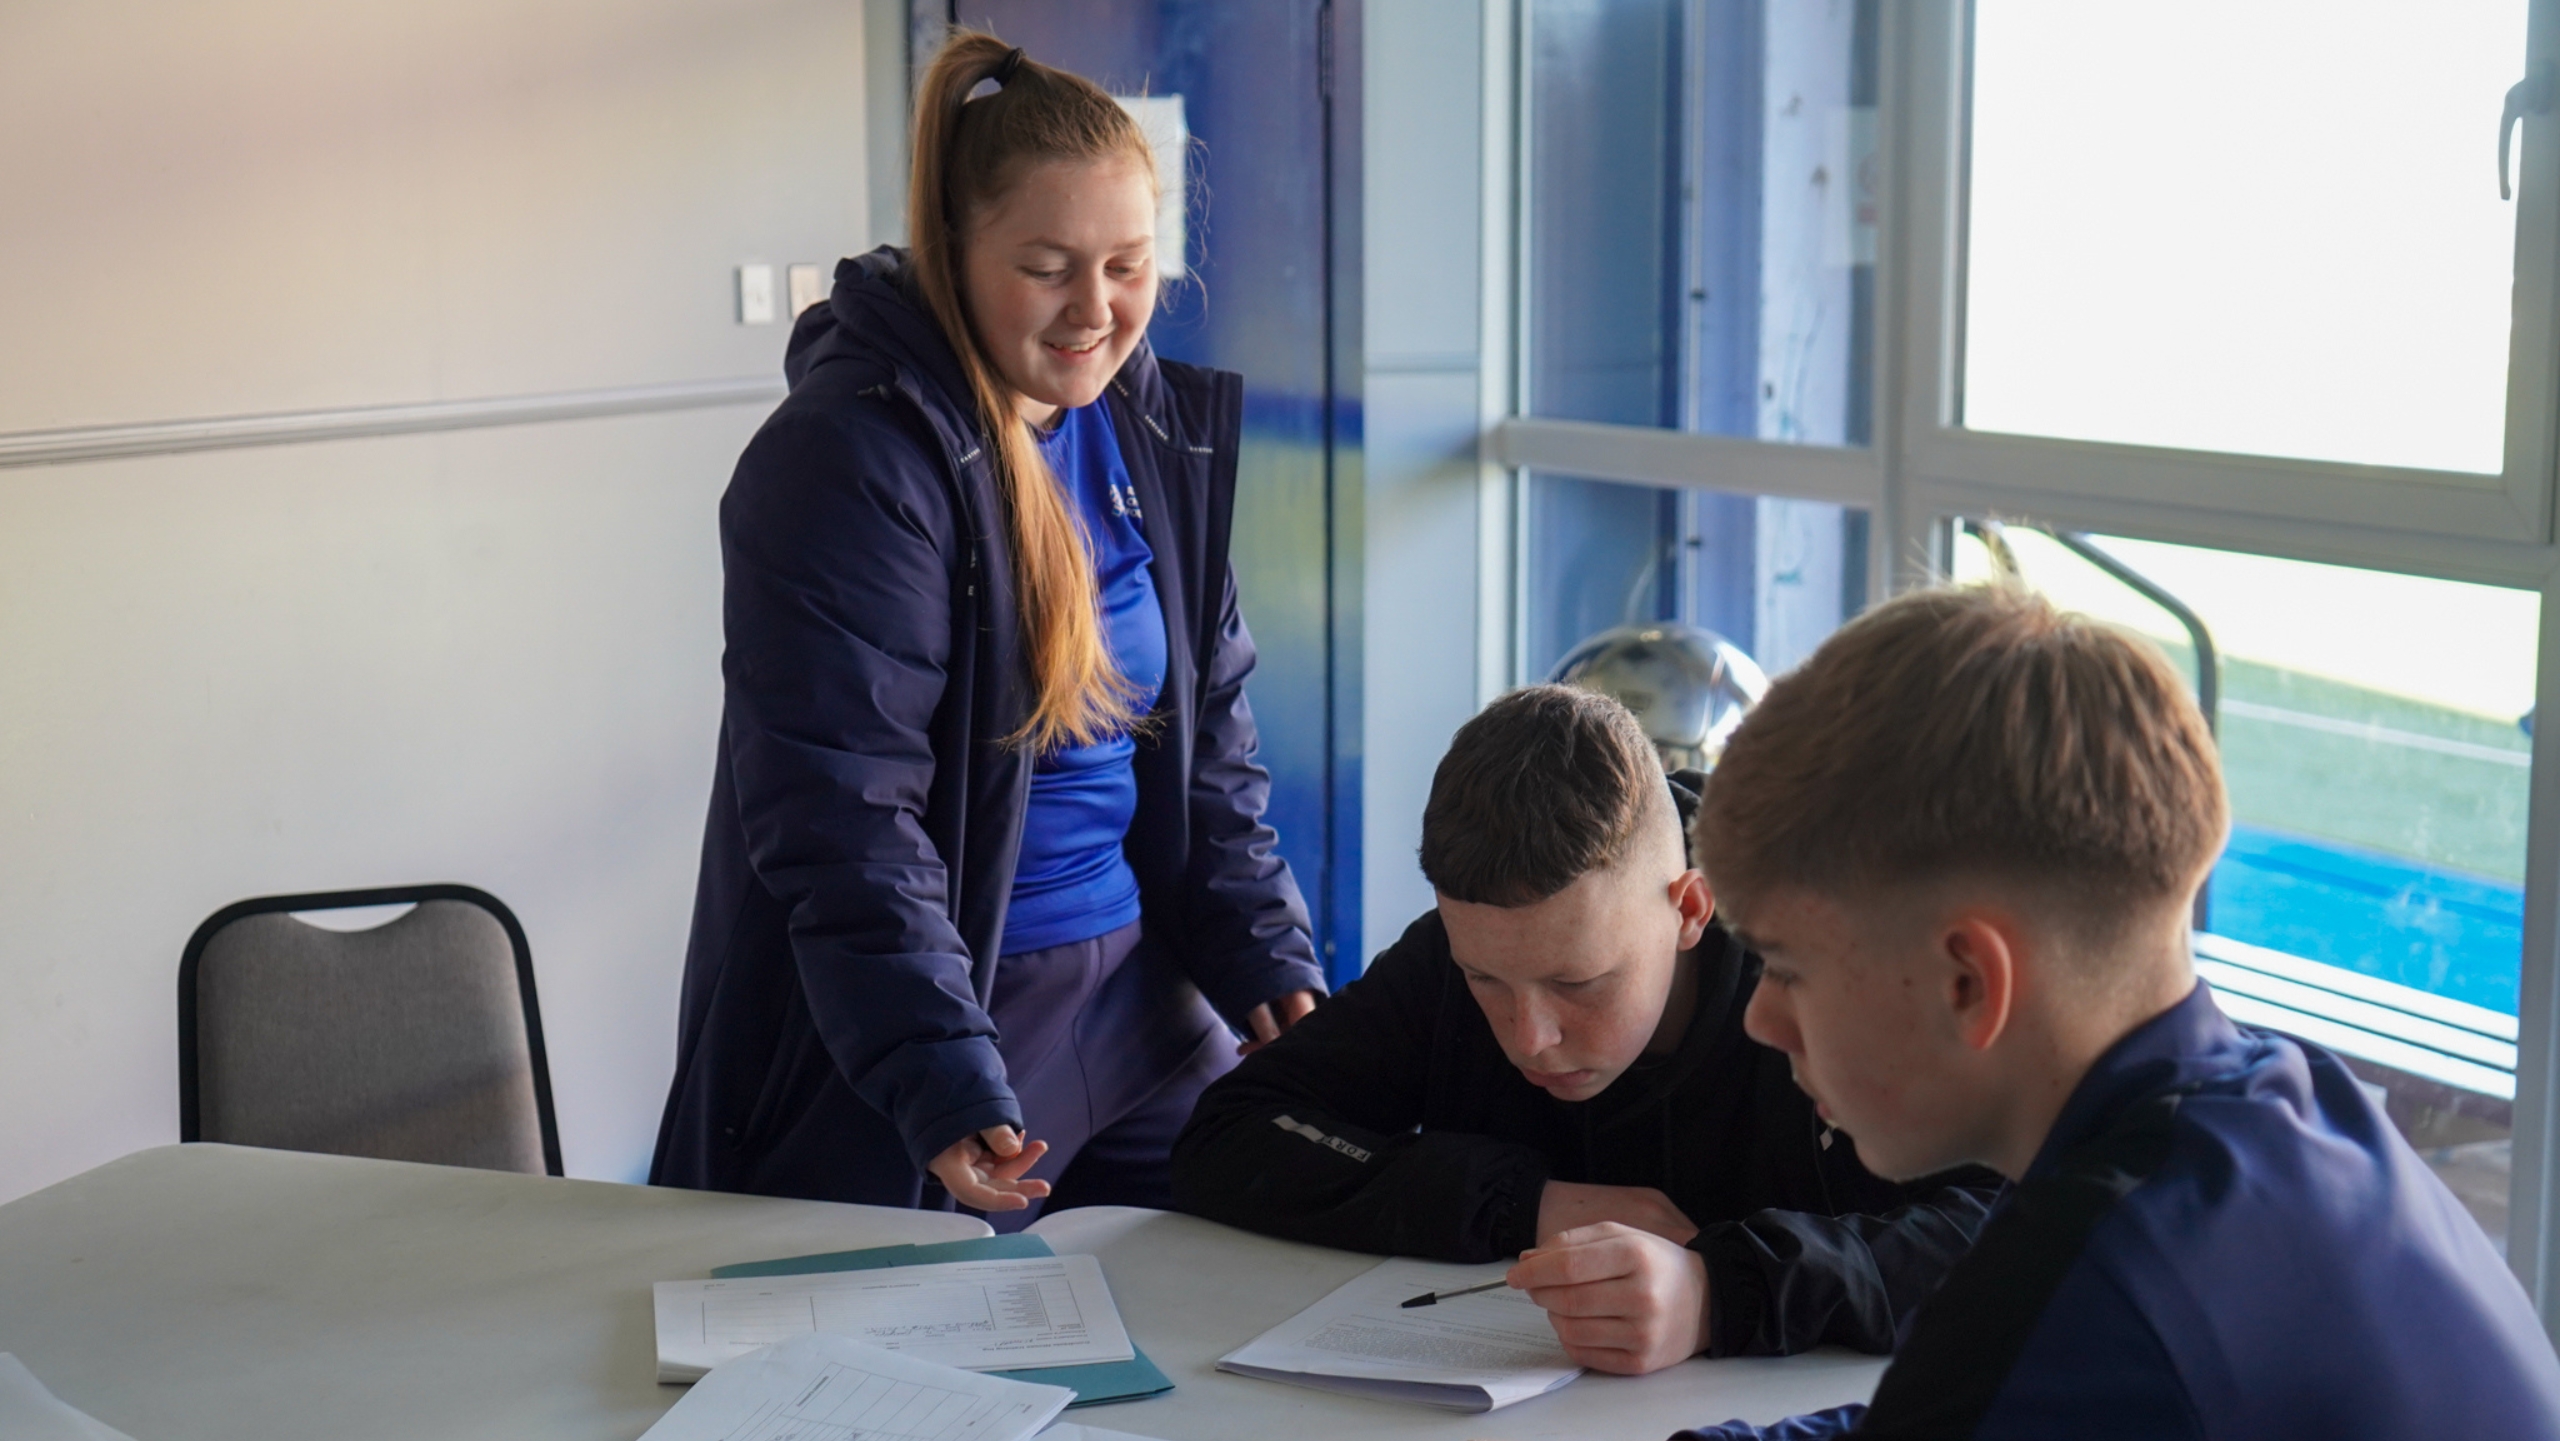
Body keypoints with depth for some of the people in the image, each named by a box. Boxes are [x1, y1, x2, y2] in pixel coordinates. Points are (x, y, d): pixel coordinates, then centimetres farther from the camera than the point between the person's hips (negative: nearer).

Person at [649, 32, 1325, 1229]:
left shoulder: (1159, 434, 4)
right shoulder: (847, 459, -18)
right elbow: (843, 823, -22)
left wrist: (1268, 964, 0)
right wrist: (944, 1082, -29)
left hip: (1142, 1008, 7)